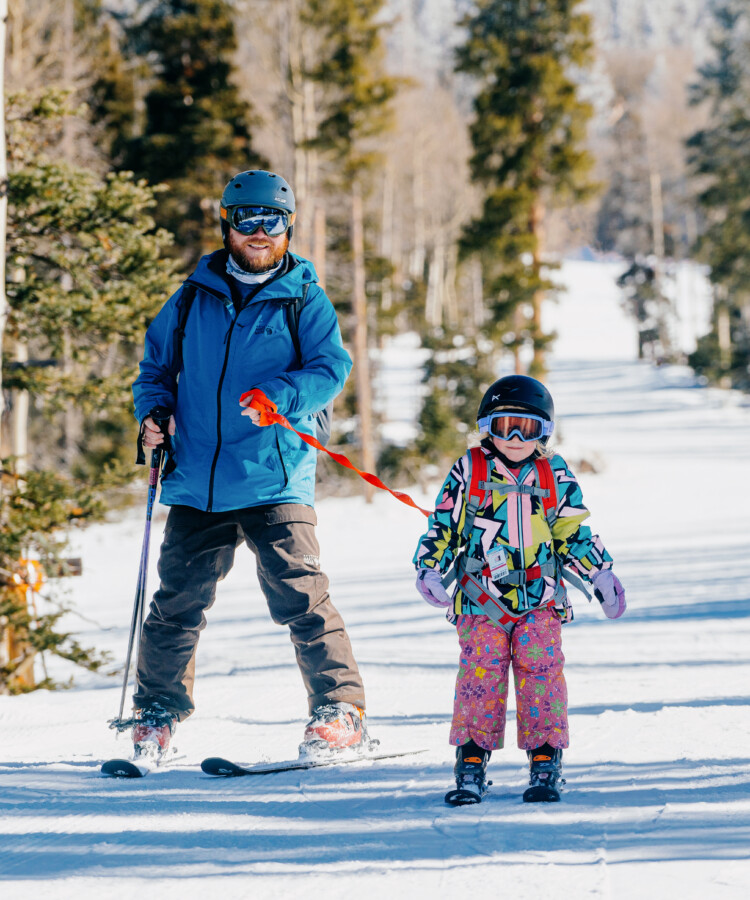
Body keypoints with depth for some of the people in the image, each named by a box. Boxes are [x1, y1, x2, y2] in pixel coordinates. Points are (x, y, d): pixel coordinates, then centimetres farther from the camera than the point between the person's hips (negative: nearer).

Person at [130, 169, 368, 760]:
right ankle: (157, 710, 22)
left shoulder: (305, 300, 3)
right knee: (178, 602, 7)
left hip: (276, 483, -3)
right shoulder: (193, 299, 12)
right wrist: (154, 410, 2)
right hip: (197, 484, 3)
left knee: (299, 596, -12)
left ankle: (341, 710, -4)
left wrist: (280, 397, -23)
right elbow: (157, 364, 21)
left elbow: (331, 369, -6)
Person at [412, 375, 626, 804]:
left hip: (540, 601, 1)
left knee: (542, 674, -8)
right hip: (481, 602, -1)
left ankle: (546, 762, 0)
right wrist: (430, 571, -5)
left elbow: (575, 534, 15)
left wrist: (602, 576, 9)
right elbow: (443, 527, 7)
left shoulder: (555, 476, 8)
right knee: (480, 676, -9)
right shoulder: (468, 472, 4)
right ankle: (471, 763, 0)